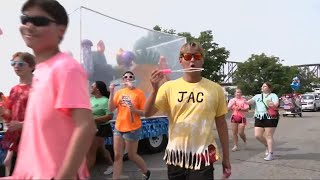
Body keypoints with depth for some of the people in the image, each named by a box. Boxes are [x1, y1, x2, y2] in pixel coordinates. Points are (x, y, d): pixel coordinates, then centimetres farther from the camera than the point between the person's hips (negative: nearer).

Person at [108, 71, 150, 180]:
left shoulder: (139, 93, -8)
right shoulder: (119, 92, 4)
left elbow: (145, 112, -8)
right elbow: (111, 109, -3)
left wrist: (134, 110, -26)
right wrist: (111, 93, -10)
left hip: (132, 129, -4)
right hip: (118, 128, 4)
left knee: (132, 155, 9)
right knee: (117, 156, 7)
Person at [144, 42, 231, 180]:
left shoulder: (215, 89, -2)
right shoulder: (169, 87, -2)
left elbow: (221, 124, 4)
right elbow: (147, 113, -6)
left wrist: (226, 158, 7)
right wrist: (155, 89, -22)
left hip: (203, 157, -1)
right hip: (176, 156, 2)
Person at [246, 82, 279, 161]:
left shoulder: (273, 95, 5)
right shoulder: (257, 96, 19)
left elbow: (276, 104, -10)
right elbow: (250, 101, 4)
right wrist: (245, 102, -15)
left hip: (270, 118, -5)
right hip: (259, 118, 5)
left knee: (269, 136, -4)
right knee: (257, 135, 1)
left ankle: (270, 154, 5)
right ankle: (267, 146, 28)